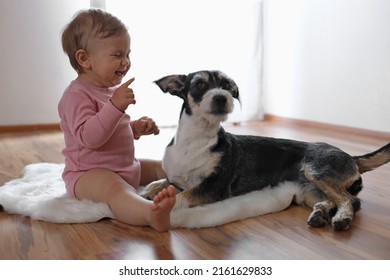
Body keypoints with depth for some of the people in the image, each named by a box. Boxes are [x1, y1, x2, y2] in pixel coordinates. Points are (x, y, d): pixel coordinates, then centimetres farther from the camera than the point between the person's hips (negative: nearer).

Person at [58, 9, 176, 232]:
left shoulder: (111, 91, 15)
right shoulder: (77, 95, -16)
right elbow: (88, 136, -30)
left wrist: (136, 127, 10)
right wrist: (115, 106, -37)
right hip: (89, 173, -12)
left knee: (161, 167, 14)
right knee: (116, 189, -41)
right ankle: (152, 214, -68)